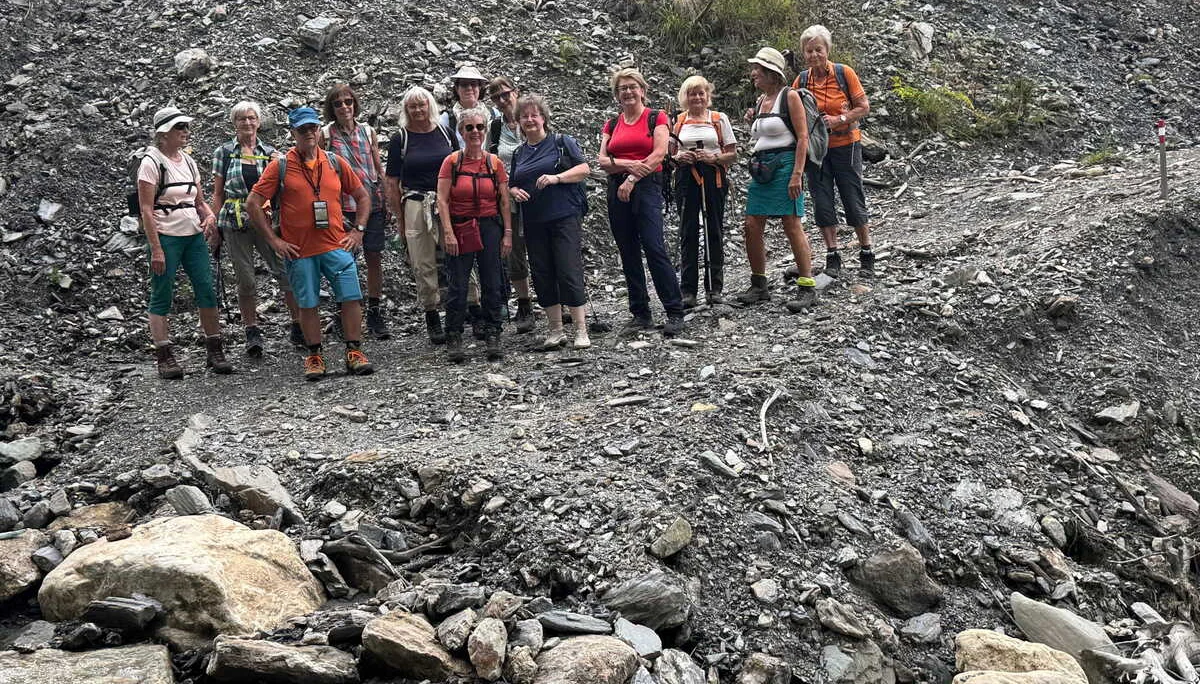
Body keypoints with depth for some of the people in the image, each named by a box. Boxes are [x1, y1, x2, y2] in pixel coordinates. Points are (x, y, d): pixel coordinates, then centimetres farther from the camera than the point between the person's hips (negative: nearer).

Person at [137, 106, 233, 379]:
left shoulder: (188, 161, 13)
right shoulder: (152, 162, -7)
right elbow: (146, 208, -11)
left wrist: (210, 216, -4)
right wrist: (156, 249, -16)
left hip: (194, 236, 6)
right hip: (166, 237, -6)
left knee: (207, 291, 2)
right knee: (162, 297, -1)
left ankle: (215, 352, 9)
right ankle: (165, 358, 4)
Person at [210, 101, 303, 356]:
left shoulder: (270, 153, 10)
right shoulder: (224, 153, 7)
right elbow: (218, 193, 8)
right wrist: (215, 226, 4)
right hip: (235, 224, -1)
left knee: (287, 272, -7)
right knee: (245, 280, 1)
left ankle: (298, 328, 2)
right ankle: (252, 333, 11)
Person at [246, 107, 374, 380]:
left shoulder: (335, 162, 7)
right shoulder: (280, 166, -1)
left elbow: (363, 196, 16)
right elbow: (253, 203, -2)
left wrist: (358, 230, 5)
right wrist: (274, 240, -5)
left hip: (336, 245, 2)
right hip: (299, 250, -2)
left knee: (351, 297, -5)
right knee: (307, 304, 5)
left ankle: (354, 352, 6)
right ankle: (314, 357, 16)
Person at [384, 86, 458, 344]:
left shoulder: (447, 134, 9)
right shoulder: (400, 139, 4)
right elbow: (392, 183, 4)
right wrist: (400, 219, 0)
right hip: (416, 206, -1)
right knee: (424, 266, 1)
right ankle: (432, 317, 11)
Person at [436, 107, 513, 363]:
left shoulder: (495, 163, 5)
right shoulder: (452, 162, -1)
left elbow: (504, 201, 7)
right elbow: (442, 200, -4)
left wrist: (507, 233, 2)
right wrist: (448, 232, -11)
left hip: (490, 227, 2)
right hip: (460, 229, -2)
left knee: (492, 284, 3)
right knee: (458, 285, -2)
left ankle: (493, 337, 11)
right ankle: (453, 339, 7)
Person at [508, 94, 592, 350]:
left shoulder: (561, 142, 3)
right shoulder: (518, 153, 17)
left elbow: (584, 169, -4)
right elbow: (511, 185, 23)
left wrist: (557, 178, -17)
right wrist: (515, 192, 0)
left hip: (565, 216, -5)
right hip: (534, 223, 5)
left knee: (569, 272, -9)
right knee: (542, 275, 5)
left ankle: (581, 331, -5)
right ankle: (554, 331, 14)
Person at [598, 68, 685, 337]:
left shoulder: (656, 118, 4)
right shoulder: (612, 124, 15)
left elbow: (658, 155, -8)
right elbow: (603, 161, 6)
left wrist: (632, 179, -12)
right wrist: (628, 165, -12)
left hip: (647, 187, -5)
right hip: (617, 191, 5)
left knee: (655, 248, -15)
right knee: (628, 254, 5)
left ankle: (675, 312, -10)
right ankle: (640, 313, 11)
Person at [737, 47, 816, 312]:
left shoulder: (789, 96, -5)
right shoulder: (760, 101, 17)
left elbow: (802, 138, -12)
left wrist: (797, 174, -19)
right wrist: (753, 120, 10)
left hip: (784, 165, -8)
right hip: (761, 168, 8)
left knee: (792, 226, -9)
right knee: (752, 227, 4)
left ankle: (807, 288, -5)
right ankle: (759, 286, 15)